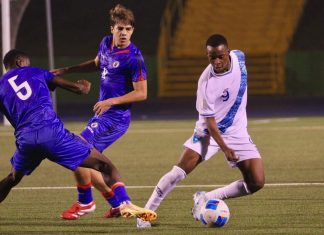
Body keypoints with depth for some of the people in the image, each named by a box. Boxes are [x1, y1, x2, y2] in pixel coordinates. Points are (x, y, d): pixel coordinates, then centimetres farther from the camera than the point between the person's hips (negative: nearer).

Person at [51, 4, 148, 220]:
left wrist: (111, 101, -22)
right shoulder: (106, 43, 5)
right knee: (84, 162, 11)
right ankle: (118, 205, 18)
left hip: (115, 117, -9)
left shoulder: (133, 58, -19)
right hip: (103, 114, 9)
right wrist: (66, 71, 23)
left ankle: (85, 203, 5)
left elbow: (141, 93, -17)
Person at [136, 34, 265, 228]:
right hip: (209, 132, -5)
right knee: (179, 172, -21)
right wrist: (224, 148, -29)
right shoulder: (207, 84, -26)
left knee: (256, 183, -8)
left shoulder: (238, 57, -12)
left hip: (237, 132, 5)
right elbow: (209, 121, -21)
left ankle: (205, 200, 6)